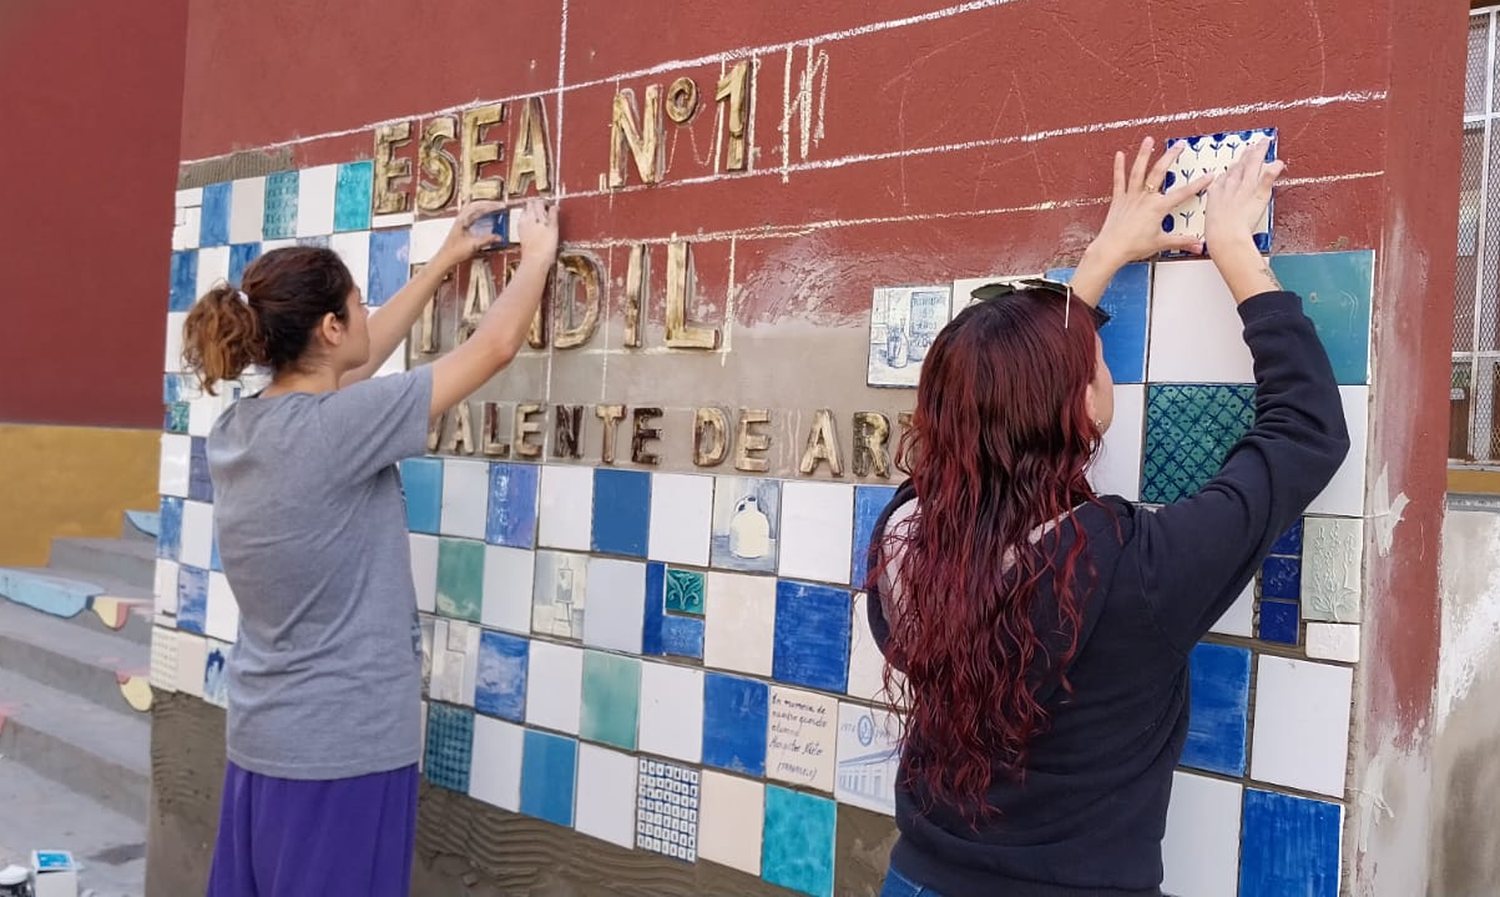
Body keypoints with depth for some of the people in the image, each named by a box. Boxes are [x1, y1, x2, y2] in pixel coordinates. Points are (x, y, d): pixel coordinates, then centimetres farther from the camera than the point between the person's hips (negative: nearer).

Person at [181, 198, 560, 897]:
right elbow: (495, 347, -15)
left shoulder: (236, 428, 0)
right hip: (343, 746, -8)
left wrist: (442, 263, 22)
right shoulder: (334, 428, -22)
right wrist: (538, 256, 4)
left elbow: (352, 366, 16)